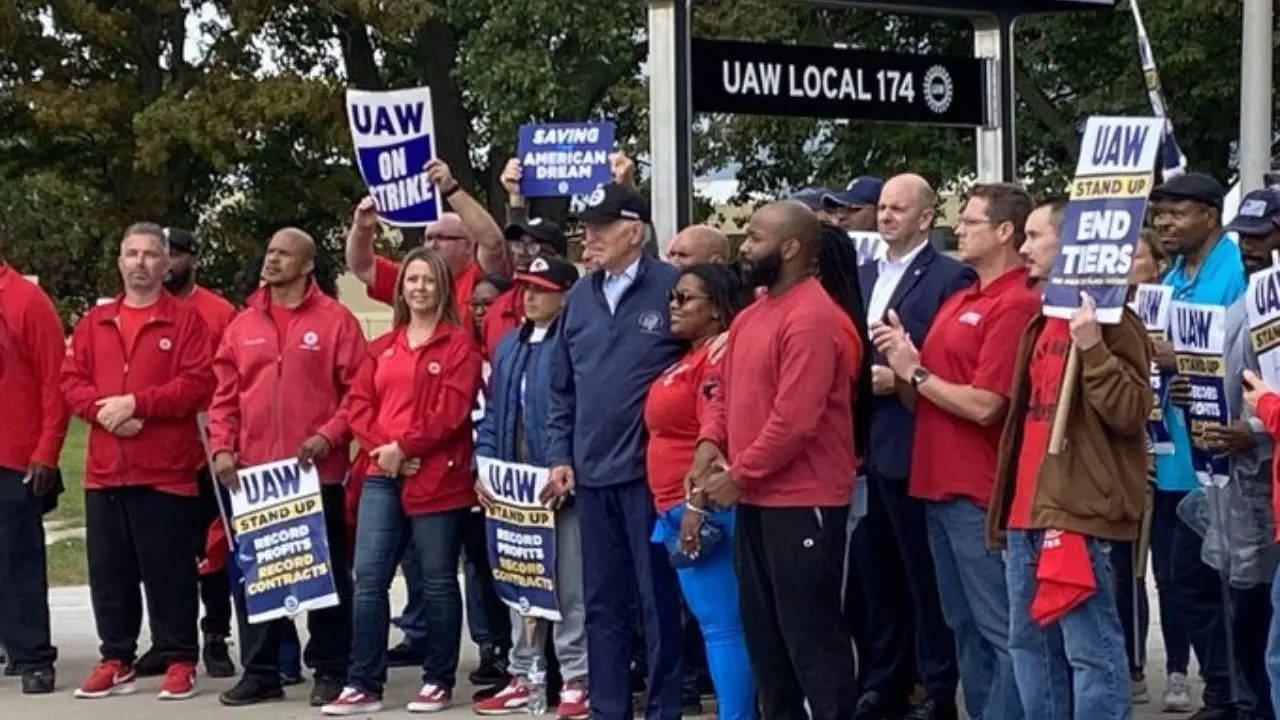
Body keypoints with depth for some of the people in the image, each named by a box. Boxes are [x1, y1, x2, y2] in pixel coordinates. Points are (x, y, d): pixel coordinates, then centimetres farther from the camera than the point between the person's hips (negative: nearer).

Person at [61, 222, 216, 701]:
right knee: (109, 569, 8)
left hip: (166, 468, -4)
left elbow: (197, 384, -9)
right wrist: (101, 410, -11)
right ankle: (116, 661, 17)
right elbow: (71, 379, 9)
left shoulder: (186, 320, 1)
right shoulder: (94, 322, 14)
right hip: (105, 467, 5)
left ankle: (179, 661, 7)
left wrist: (136, 402, -16)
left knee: (169, 569, -1)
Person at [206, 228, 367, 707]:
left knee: (325, 571, 4)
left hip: (317, 471, -4)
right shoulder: (243, 324, 11)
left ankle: (330, 671, 13)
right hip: (252, 472, 4)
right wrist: (222, 447, -1)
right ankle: (260, 672, 17)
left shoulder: (335, 320, -2)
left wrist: (328, 437, -16)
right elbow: (225, 394, 10)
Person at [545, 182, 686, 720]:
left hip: (651, 470, -6)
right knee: (603, 602, 12)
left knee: (658, 600, 3)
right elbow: (562, 386, 16)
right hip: (592, 473, 6)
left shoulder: (672, 288, -8)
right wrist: (559, 455, 9)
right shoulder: (580, 296, 10)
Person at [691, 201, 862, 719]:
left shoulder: (812, 318, -18)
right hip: (755, 499, 10)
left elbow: (794, 419, -24)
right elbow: (728, 392, 18)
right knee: (763, 628, 16)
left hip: (803, 500, -10)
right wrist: (711, 443, -2)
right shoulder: (751, 315, 13)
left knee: (811, 632, -2)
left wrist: (738, 476, -16)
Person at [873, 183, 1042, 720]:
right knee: (965, 625, 16)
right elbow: (923, 402, 17)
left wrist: (915, 372, -8)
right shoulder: (957, 302, 15)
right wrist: (901, 362, -2)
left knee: (1002, 630, -4)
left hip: (980, 493, -10)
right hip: (938, 485, 10)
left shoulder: (1016, 304, -13)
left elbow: (983, 406, -19)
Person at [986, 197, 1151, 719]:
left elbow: (1130, 412, -17)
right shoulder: (1044, 321, 18)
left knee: (1091, 650, -6)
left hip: (1076, 510, -10)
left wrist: (1092, 349, -28)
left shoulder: (1105, 319, -9)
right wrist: (1009, 501, 18)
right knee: (1030, 644, 14)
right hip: (1027, 511, 10)